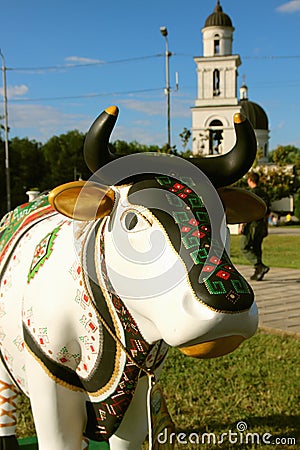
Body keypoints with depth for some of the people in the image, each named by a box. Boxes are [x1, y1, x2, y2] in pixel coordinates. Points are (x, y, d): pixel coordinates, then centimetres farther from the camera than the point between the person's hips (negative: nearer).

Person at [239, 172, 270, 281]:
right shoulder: (264, 194, 13)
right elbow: (267, 212, 16)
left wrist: (241, 225, -10)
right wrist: (266, 228, 21)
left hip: (252, 224, -7)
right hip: (261, 224, 7)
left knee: (244, 248, -2)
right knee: (257, 248, 12)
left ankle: (261, 267, -16)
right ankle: (257, 273, 10)